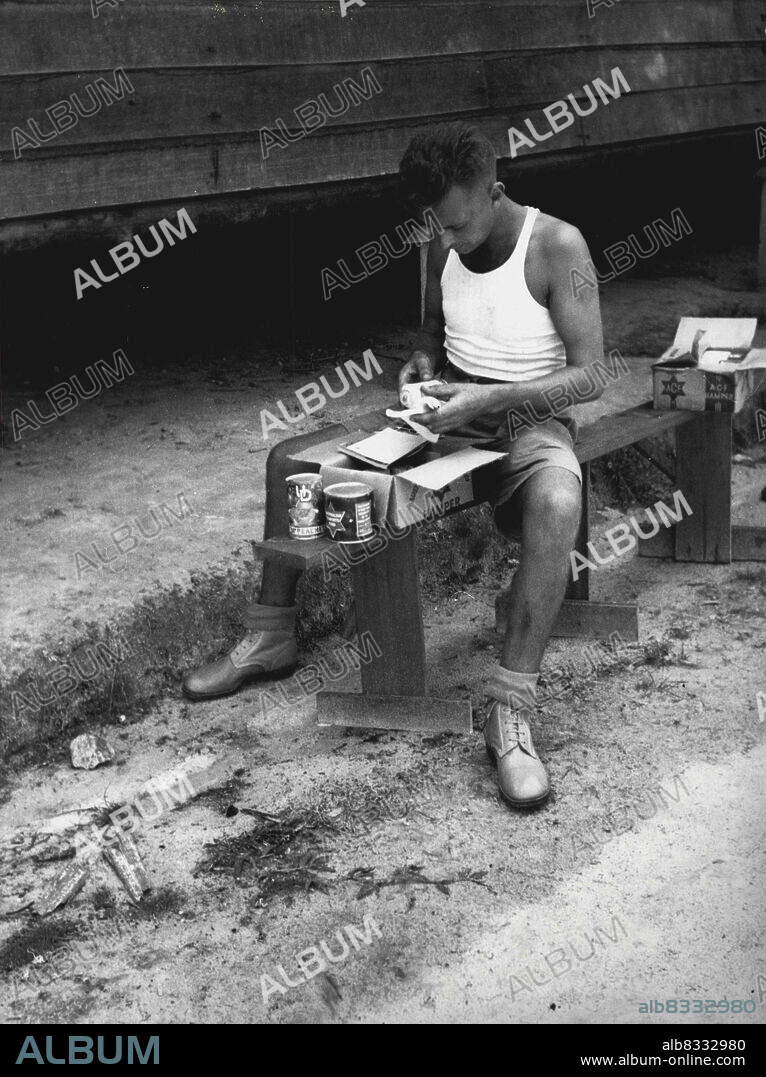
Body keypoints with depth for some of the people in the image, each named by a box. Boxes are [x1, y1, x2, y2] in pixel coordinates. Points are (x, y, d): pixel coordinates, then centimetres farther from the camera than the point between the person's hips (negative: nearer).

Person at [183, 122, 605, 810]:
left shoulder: (557, 245, -15)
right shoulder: (444, 247, 3)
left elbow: (589, 375, -18)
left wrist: (487, 397, -28)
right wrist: (424, 360, -3)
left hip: (529, 419, -6)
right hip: (449, 410, 6)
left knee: (557, 506, -43)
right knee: (289, 460, -2)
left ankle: (510, 711, -38)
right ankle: (273, 638, 11)